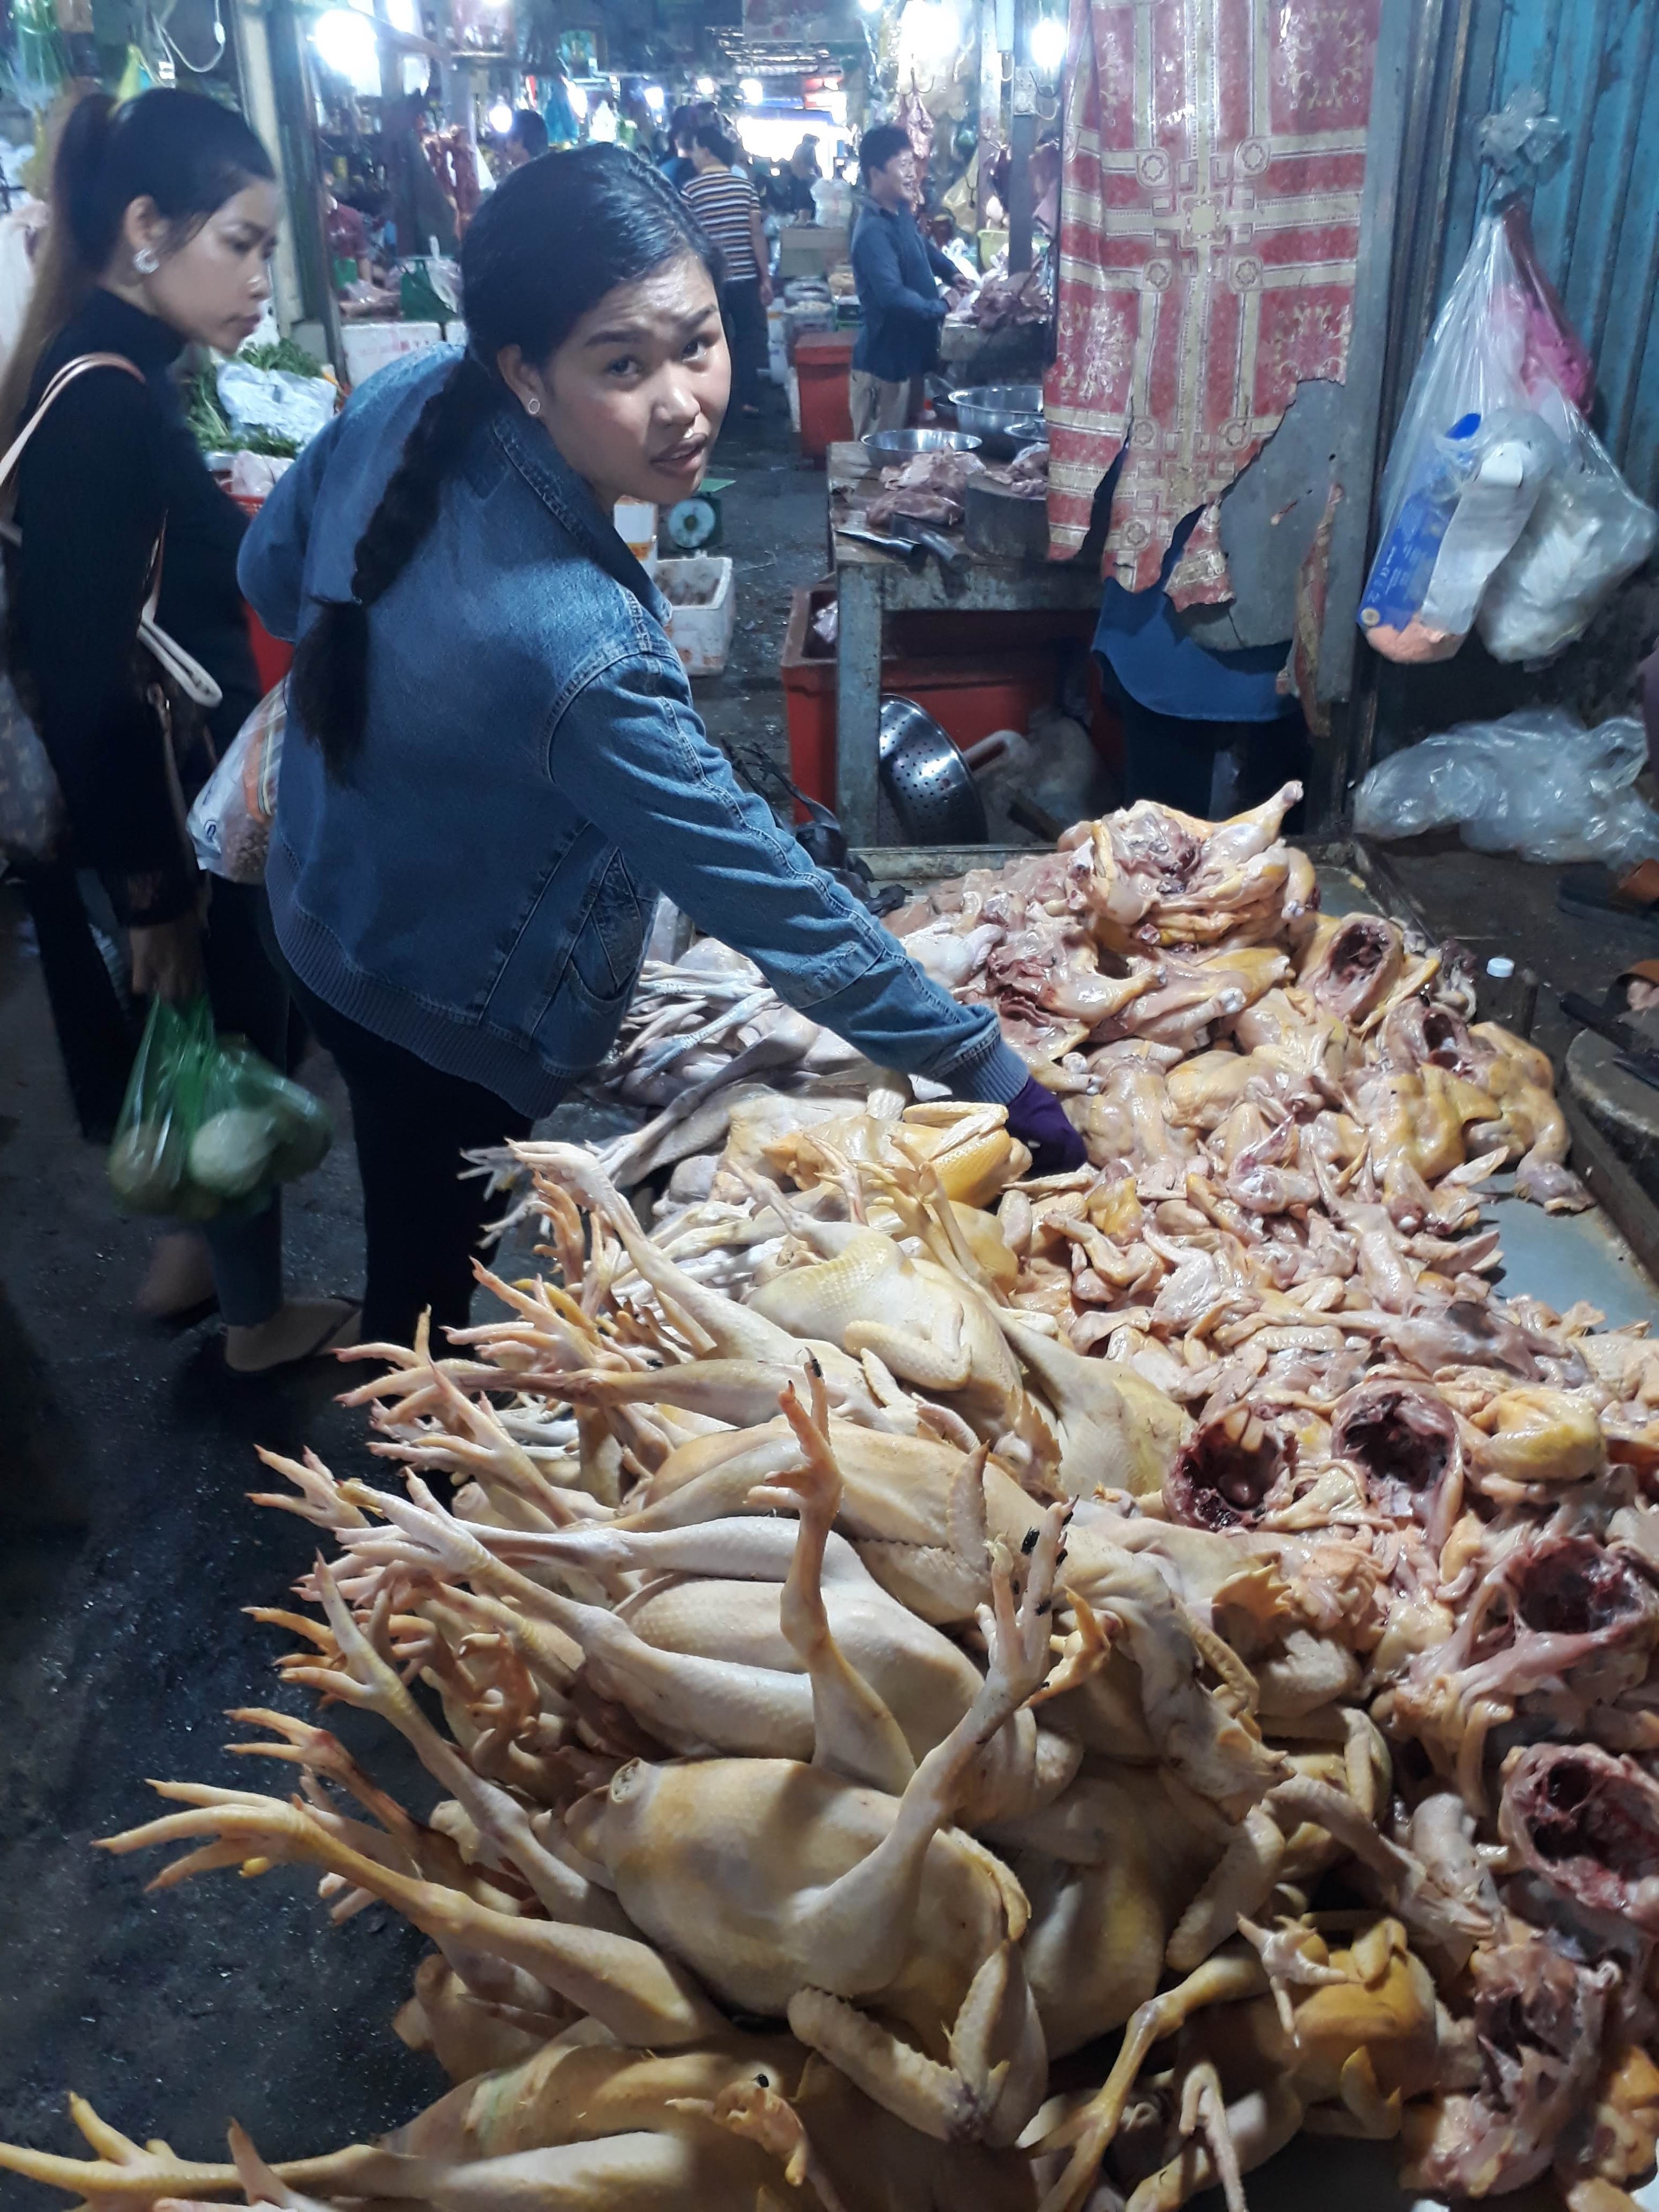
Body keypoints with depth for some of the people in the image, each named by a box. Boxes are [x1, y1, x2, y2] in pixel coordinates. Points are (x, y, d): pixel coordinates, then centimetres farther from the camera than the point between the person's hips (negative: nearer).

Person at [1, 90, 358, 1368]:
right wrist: (153, 886, -21)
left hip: (178, 788, 9)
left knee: (224, 1035, 24)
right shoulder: (103, 399, -23)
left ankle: (195, 1253, 44)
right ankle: (262, 1317, 30)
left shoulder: (106, 374, 6)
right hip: (168, 806, -9)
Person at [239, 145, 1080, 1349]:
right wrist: (993, 1076, -24)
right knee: (438, 1268, 19)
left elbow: (274, 576, 1)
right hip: (440, 1020, -8)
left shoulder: (405, 402, -18)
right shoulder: (578, 654, -40)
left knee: (415, 1235, 31)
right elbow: (772, 898, -33)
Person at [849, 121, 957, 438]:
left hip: (908, 357, 10)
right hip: (884, 364, -10)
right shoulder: (873, 231, -22)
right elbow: (893, 296, -33)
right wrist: (944, 308, -26)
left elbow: (923, 246, 29)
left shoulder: (901, 214, 7)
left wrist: (952, 273, 13)